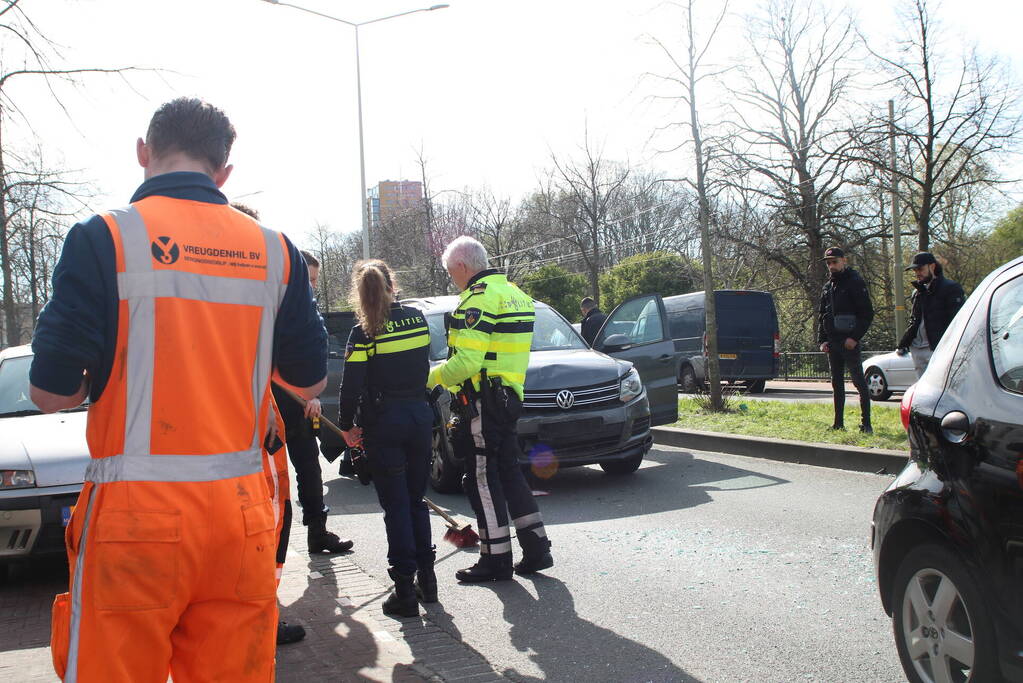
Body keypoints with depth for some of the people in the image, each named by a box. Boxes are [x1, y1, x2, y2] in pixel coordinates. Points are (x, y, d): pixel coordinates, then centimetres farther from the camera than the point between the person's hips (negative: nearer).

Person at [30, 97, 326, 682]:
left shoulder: (105, 238, -5)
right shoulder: (274, 250, 6)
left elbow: (52, 391, -7)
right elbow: (311, 381, 12)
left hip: (137, 509, -3)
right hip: (242, 511, 4)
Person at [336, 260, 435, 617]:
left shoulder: (364, 333, -11)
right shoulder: (417, 318, 3)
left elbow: (351, 386, -11)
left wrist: (346, 425, 2)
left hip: (383, 424, -4)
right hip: (420, 417, 4)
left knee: (396, 506, 1)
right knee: (417, 500, 16)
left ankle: (405, 590, 3)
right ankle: (426, 578, 21)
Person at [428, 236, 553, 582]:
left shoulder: (479, 299, -15)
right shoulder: (513, 292, 16)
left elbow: (466, 361, -23)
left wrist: (432, 377, -7)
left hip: (483, 402, -10)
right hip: (509, 397, 10)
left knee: (483, 477, -1)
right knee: (508, 471, 15)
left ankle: (496, 559, 4)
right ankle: (536, 549, 18)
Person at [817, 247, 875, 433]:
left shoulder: (855, 282, -5)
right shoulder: (828, 286, 16)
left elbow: (867, 313, -10)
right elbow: (821, 314, 20)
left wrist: (855, 337, -17)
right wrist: (822, 340, 9)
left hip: (850, 342, -8)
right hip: (832, 342, 8)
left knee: (859, 381, -6)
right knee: (837, 383, 11)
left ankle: (866, 423, -5)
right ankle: (839, 423, 16)